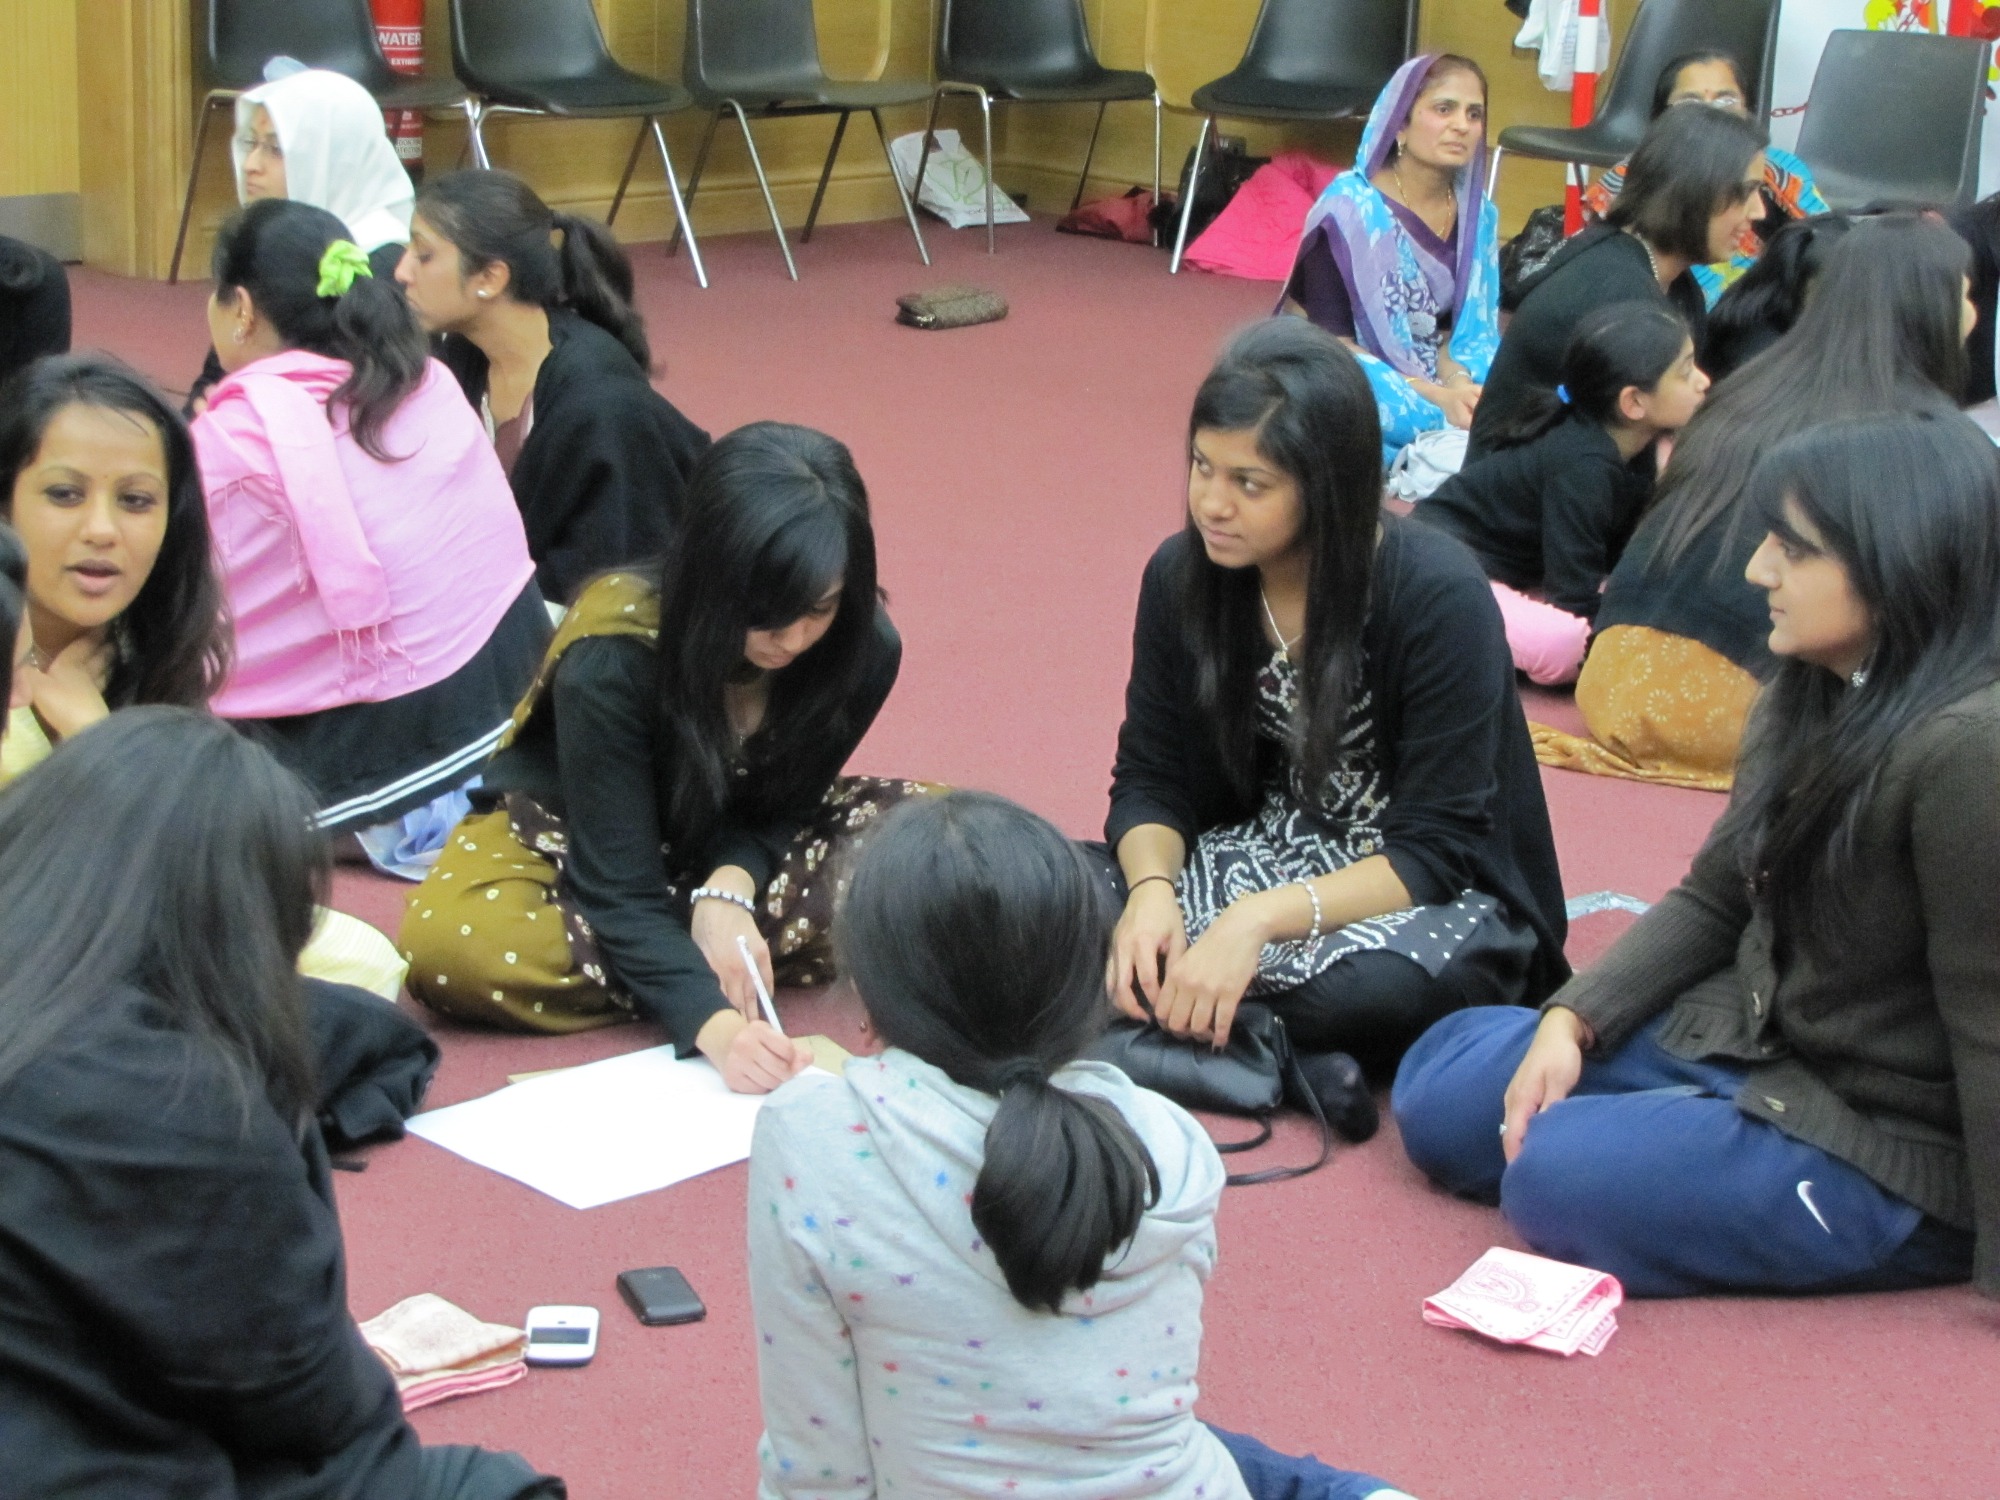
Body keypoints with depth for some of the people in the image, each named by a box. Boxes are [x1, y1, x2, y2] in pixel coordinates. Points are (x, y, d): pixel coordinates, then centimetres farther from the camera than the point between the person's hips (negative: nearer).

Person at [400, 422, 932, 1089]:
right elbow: (621, 890, -33)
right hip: (566, 831, -3)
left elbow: (783, 807, -8)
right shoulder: (613, 658, -33)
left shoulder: (862, 648, -22)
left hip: (738, 845, 3)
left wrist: (730, 885, -32)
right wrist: (716, 1026, -50)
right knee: (451, 946, -36)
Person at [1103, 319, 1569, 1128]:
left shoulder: (1439, 597, -23)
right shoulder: (1183, 575, -7)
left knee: (1375, 990, -39)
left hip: (1434, 899, -4)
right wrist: (1152, 891, -25)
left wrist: (1261, 919, -35)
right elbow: (1151, 781, -2)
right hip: (1274, 849, 5)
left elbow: (1438, 851, -22)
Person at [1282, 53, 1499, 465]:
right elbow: (1328, 341, -14)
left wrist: (1458, 380, -20)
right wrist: (1430, 397, -25)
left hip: (1438, 380, 6)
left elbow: (1472, 328, 5)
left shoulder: (1478, 216, 4)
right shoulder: (1349, 209, -14)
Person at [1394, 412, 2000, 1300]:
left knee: (1562, 1177, -23)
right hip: (1743, 1041, 9)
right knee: (1443, 1089, 7)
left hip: (1889, 1147, -9)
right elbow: (1712, 900, 9)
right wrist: (1571, 1020, -5)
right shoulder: (1809, 697, 0)